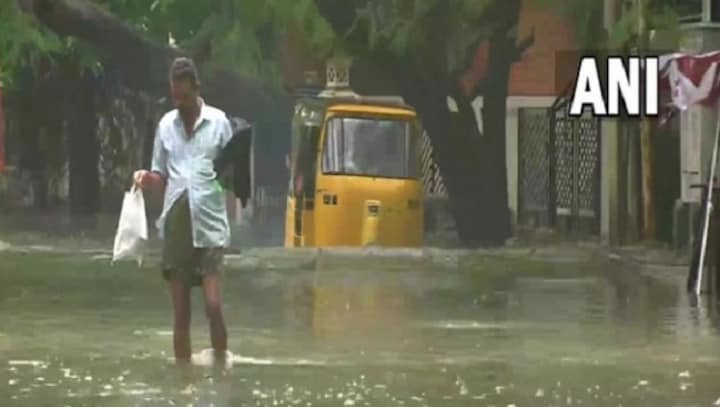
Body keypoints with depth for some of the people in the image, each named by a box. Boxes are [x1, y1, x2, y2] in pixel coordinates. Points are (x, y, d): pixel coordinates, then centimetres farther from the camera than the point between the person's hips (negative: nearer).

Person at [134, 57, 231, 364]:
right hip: (175, 225, 3)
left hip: (209, 225, -3)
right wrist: (147, 178, -3)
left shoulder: (219, 122, 3)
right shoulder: (166, 125, 12)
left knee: (213, 305, -12)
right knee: (180, 312, 6)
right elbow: (161, 177, 17)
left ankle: (221, 364, 0)